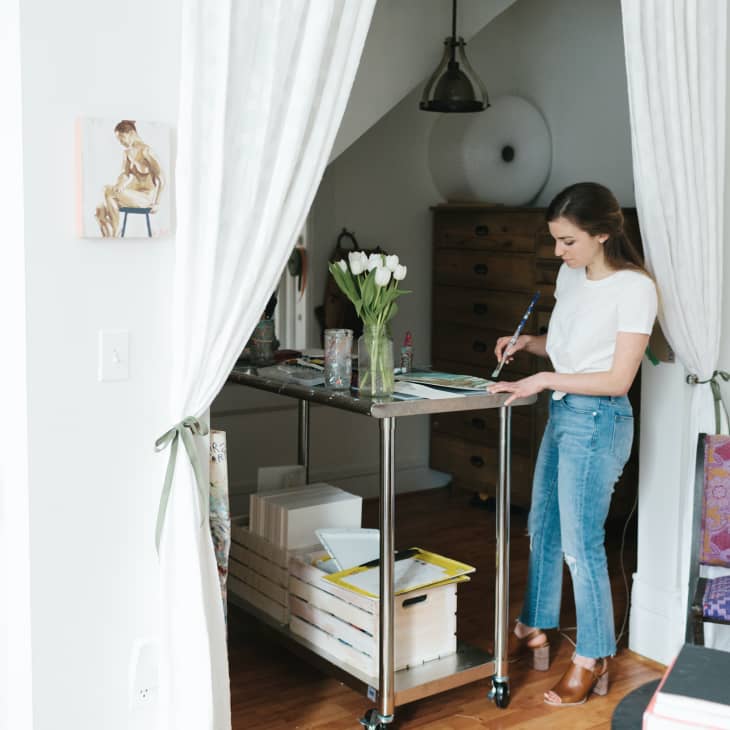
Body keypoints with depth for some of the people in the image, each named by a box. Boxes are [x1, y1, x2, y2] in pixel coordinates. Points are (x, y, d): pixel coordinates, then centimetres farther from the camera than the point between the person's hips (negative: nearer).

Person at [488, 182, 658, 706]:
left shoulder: (634, 288, -17)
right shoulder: (570, 276, 6)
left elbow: (619, 378, -18)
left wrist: (544, 380, -21)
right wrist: (526, 342, 0)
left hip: (598, 420, -8)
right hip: (562, 413, 8)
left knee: (581, 543, -3)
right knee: (543, 529, 17)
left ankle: (593, 661, 12)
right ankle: (534, 631, 34)